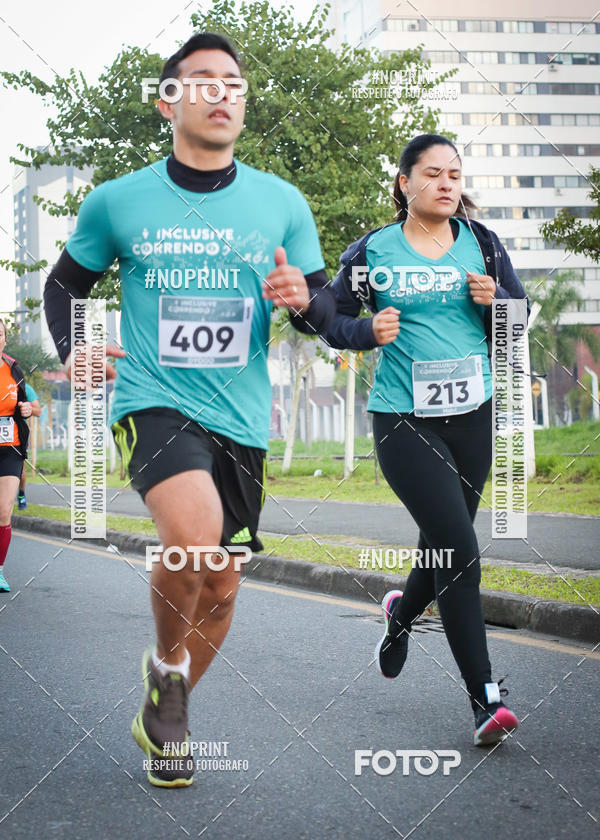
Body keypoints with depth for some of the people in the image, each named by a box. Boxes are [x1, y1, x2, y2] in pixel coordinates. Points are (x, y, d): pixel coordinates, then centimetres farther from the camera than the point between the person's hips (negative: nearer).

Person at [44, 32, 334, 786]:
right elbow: (65, 283, 15)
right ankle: (166, 662, 0)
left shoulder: (282, 204, 4)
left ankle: (162, 720, 35)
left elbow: (325, 307, 9)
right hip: (153, 403, -3)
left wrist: (301, 299, -14)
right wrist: (72, 348, -4)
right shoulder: (117, 202, 1)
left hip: (241, 419, 4)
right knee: (195, 534, -30)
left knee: (220, 586, 11)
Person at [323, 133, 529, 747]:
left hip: (472, 414, 4)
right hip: (404, 418, -4)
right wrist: (370, 331, -15)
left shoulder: (481, 243, 7)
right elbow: (332, 322, 6)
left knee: (444, 546, 15)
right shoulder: (372, 251, -1)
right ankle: (485, 699, -9)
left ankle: (400, 614, 50)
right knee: (459, 550, -14)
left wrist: (494, 300, -11)